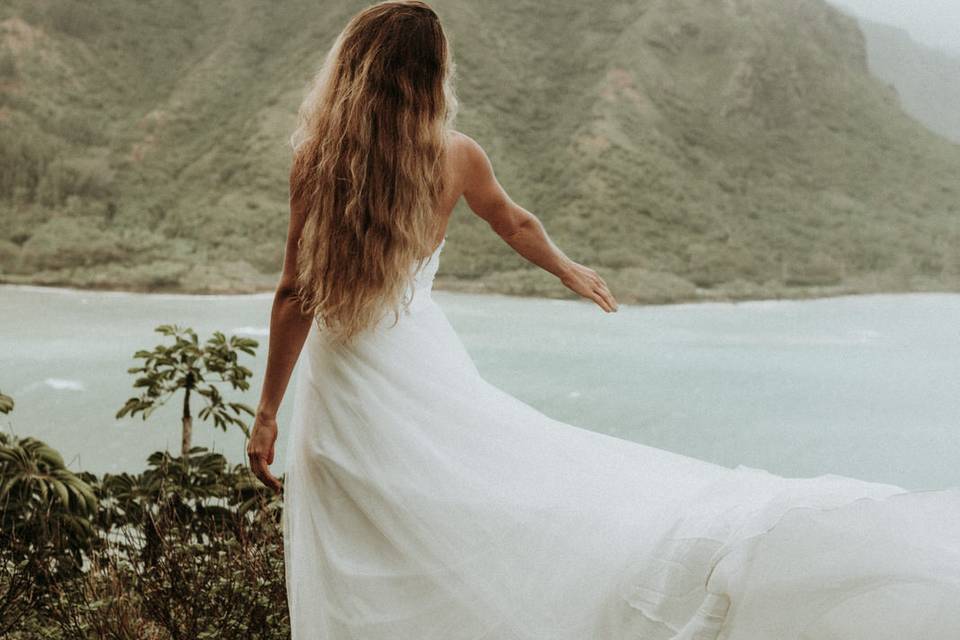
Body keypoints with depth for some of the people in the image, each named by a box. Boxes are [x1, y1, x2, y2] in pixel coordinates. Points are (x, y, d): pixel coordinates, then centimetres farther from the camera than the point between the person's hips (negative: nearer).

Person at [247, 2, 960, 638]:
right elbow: (515, 224, 18)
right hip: (420, 370, 2)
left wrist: (267, 412, 1)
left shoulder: (317, 160, -9)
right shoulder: (455, 155, -2)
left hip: (344, 400, -1)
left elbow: (295, 296, -7)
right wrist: (571, 270, 38)